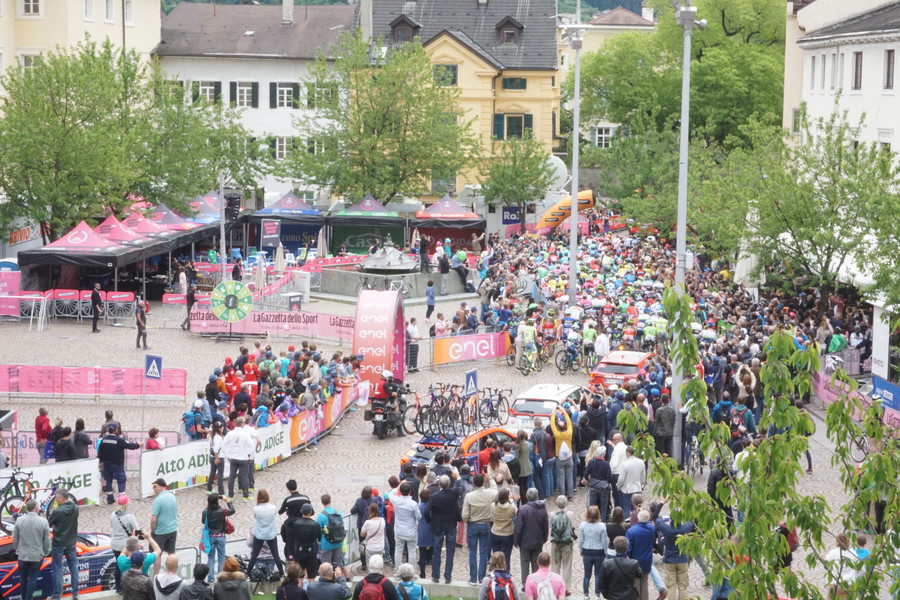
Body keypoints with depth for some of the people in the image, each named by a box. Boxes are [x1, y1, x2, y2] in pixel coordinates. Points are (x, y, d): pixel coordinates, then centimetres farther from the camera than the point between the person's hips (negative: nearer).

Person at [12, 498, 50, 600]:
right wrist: (46, 553, 9)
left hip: (22, 555, 2)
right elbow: (47, 541, -6)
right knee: (32, 578, 8)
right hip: (37, 556, -2)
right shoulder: (43, 521, -13)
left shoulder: (19, 520, -8)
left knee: (23, 577, 17)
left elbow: (15, 538, 1)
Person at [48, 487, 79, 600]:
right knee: (74, 568, 14)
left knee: (57, 570, 6)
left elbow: (49, 524, -9)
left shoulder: (57, 511, -21)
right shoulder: (75, 508, -6)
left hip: (58, 544, -4)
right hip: (71, 544, 4)